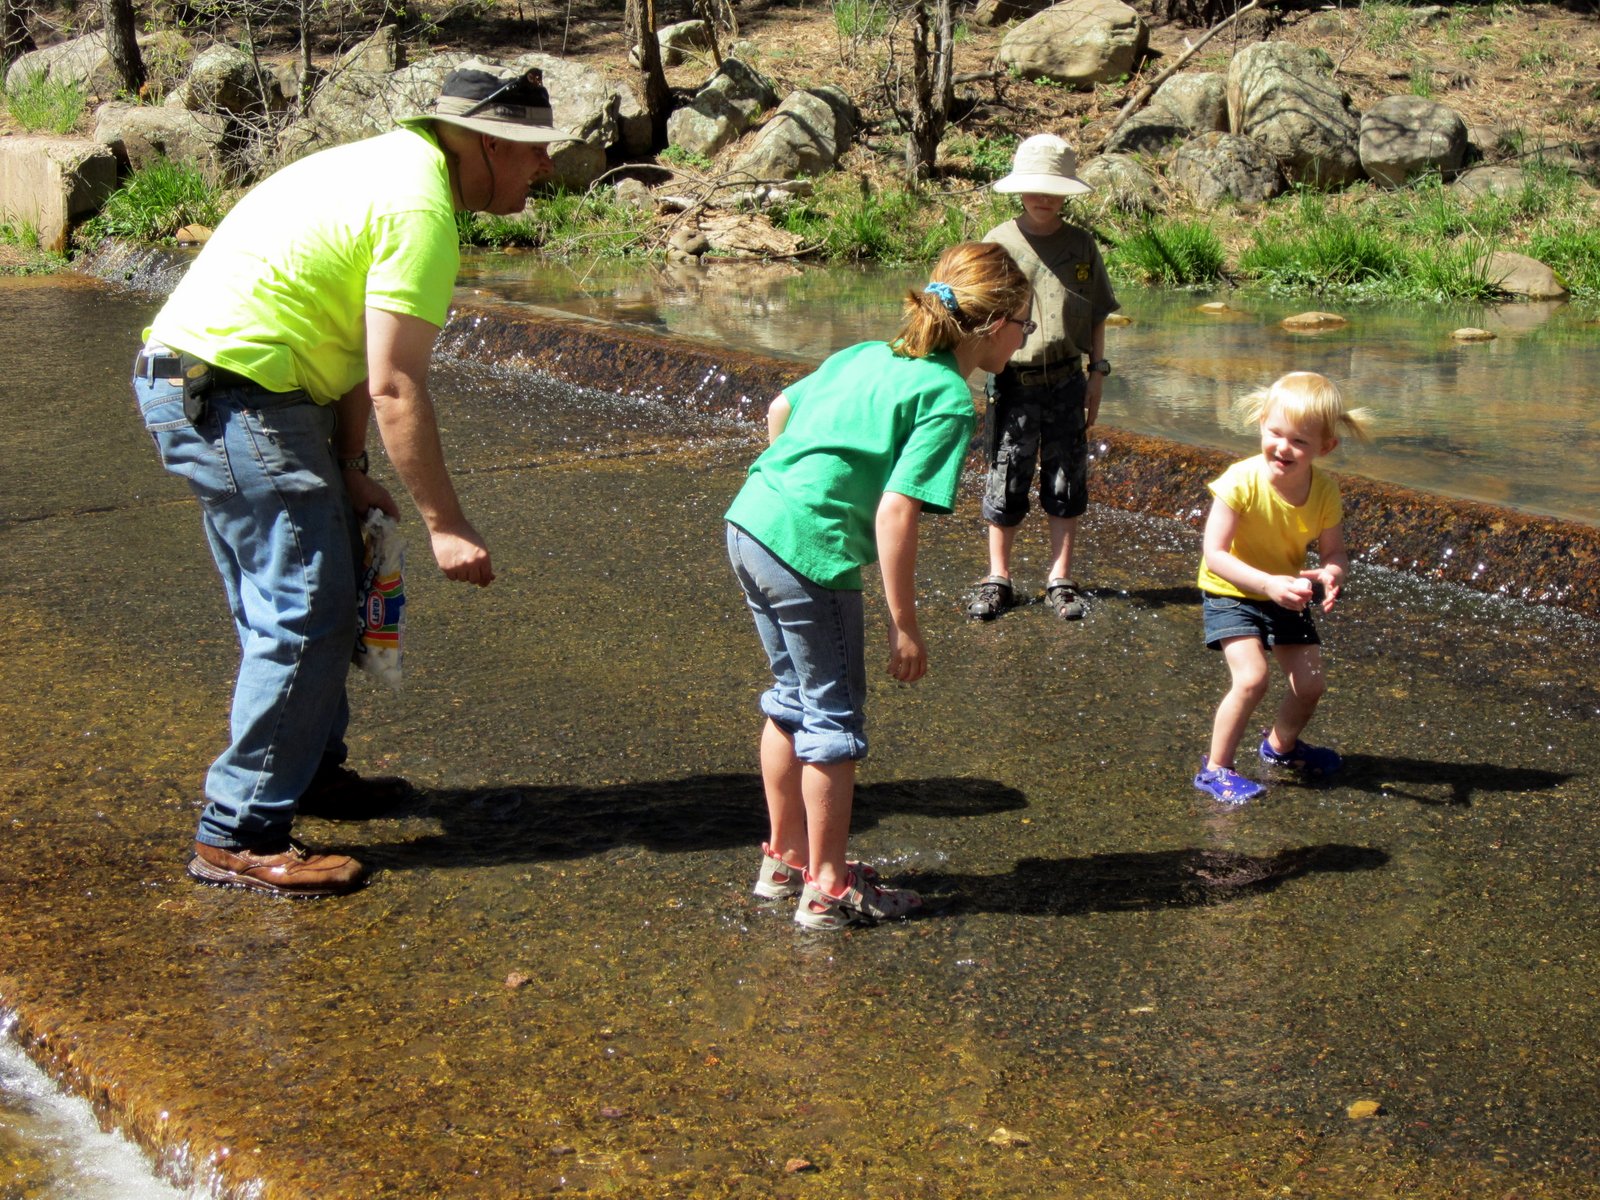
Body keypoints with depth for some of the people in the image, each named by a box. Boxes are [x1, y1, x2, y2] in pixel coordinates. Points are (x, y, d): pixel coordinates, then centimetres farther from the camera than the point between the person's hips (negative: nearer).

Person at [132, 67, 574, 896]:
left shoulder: (394, 163, 15)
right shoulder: (420, 209, -17)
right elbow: (393, 388, -21)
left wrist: (351, 471, 9)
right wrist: (446, 525, -18)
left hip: (195, 384, 11)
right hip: (235, 399, -11)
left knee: (287, 599, 20)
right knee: (305, 615, -8)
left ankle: (310, 769, 34)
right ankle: (237, 836, -4)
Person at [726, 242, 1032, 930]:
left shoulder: (871, 355, 15)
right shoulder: (950, 400, -10)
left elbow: (780, 409, 25)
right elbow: (895, 513, -17)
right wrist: (905, 627, -12)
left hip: (749, 523, 9)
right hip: (809, 551, -9)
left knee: (794, 698, 22)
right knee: (834, 718, 5)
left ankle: (786, 858, 35)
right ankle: (828, 890, 15)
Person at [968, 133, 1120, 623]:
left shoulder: (1082, 244, 5)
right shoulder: (1000, 241, -1)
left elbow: (1096, 317, 10)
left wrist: (1097, 373, 5)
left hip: (1066, 381, 2)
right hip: (1013, 380, -1)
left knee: (1066, 482, 7)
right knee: (1005, 482, 4)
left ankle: (1060, 579, 18)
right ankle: (998, 578, 18)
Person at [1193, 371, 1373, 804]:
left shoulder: (1325, 492, -16)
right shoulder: (1241, 482, -29)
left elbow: (1334, 553, -7)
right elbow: (1214, 555, -30)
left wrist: (1331, 575, -31)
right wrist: (1267, 584, -41)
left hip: (1286, 595, 5)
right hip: (1232, 593, -5)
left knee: (1310, 685, 5)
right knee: (1252, 676, -24)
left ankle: (1281, 745, 37)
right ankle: (1215, 768, -7)